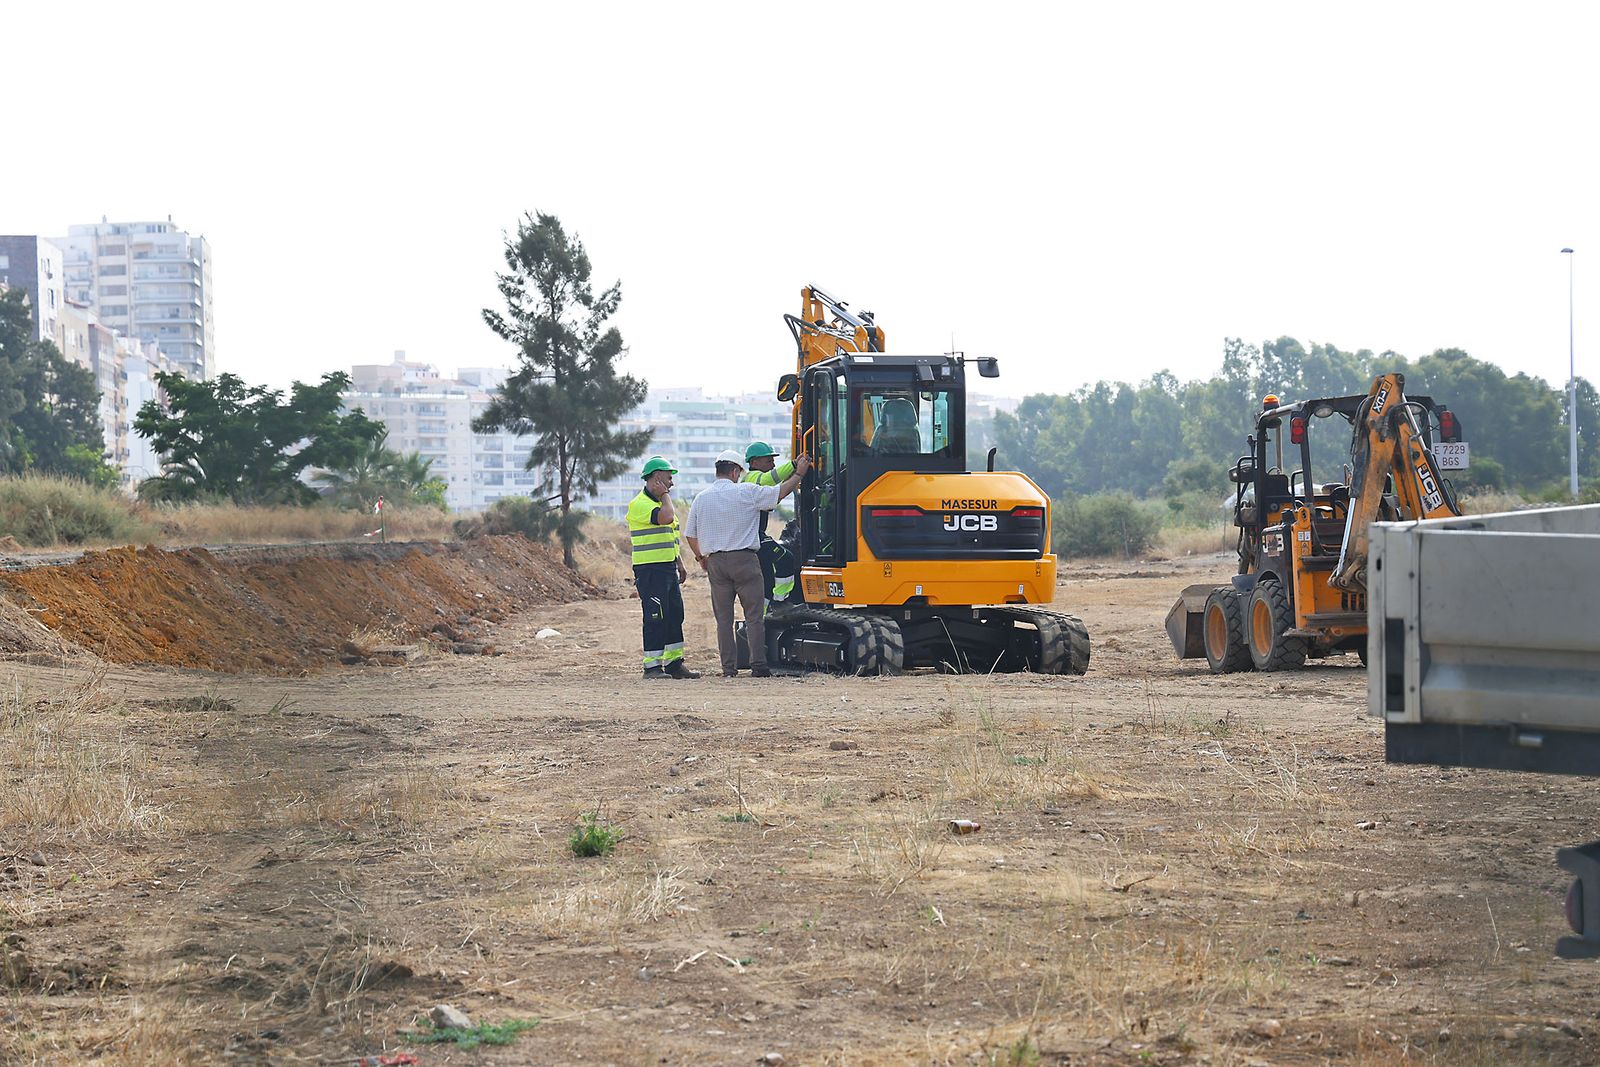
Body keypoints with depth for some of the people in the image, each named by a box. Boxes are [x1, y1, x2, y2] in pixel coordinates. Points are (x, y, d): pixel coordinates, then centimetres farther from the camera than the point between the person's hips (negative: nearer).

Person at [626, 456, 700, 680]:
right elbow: (666, 517, -30)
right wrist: (665, 496, -13)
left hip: (669, 569, 9)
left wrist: (680, 566, 23)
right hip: (650, 570, -9)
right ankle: (652, 666, -6)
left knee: (675, 616, 10)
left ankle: (674, 663, 16)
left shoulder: (660, 502, 20)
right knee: (655, 618, -9)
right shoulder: (640, 504, -13)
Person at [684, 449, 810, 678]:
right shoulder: (746, 492, -6)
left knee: (723, 618, 7)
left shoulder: (701, 498, 6)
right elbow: (780, 492, 2)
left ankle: (728, 668, 4)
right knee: (754, 616, 0)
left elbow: (690, 534, 11)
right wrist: (799, 473, 17)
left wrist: (701, 557, 26)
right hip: (744, 559, -4)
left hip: (715, 562, 4)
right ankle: (758, 665, -5)